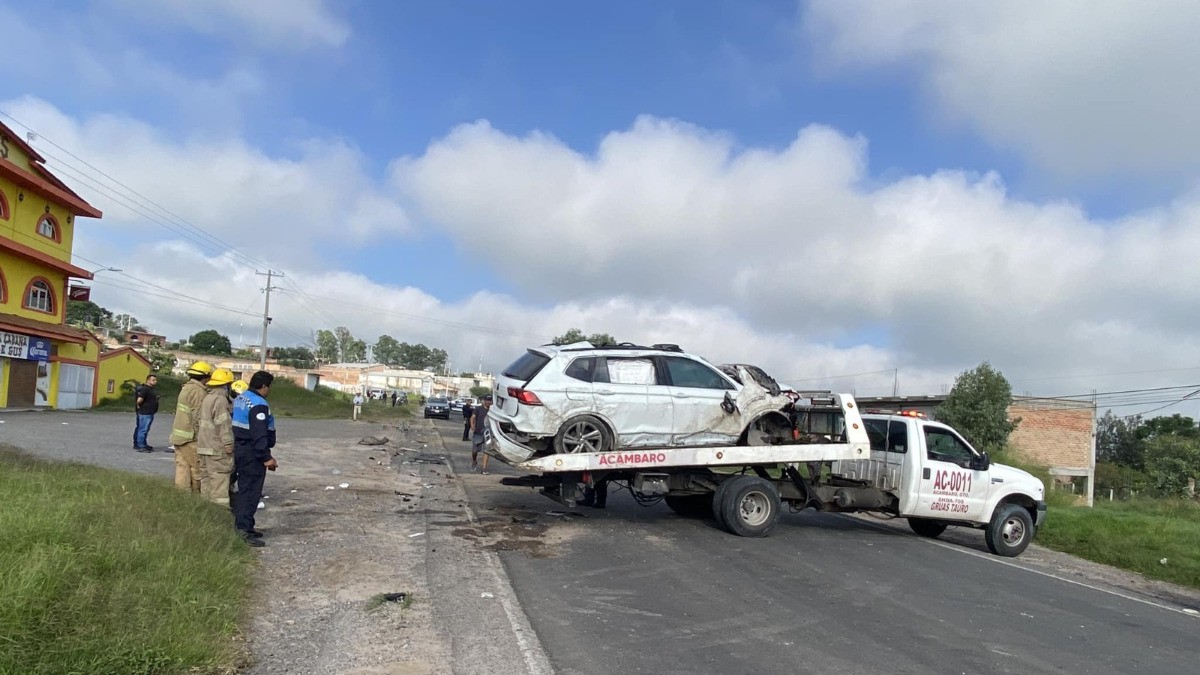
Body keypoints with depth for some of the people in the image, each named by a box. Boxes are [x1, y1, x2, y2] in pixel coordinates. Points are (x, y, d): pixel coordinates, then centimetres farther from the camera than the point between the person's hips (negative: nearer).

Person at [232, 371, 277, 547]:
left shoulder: (240, 399, 14)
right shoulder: (259, 405, -19)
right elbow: (259, 434, -24)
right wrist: (267, 457, -21)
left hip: (240, 450, 10)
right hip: (252, 454, -10)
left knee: (244, 489, 17)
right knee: (251, 491, -7)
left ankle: (242, 526, 24)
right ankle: (244, 529, -8)